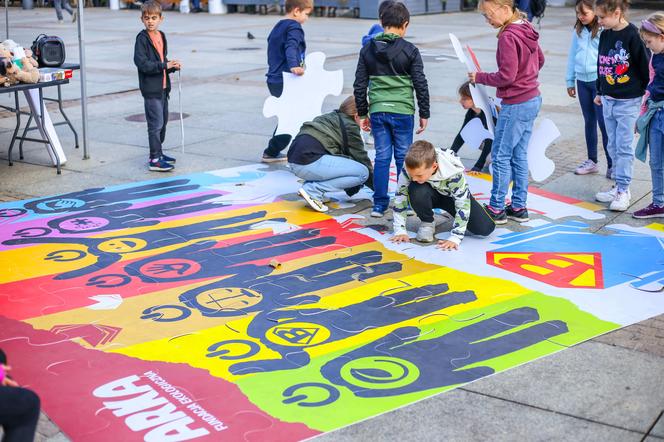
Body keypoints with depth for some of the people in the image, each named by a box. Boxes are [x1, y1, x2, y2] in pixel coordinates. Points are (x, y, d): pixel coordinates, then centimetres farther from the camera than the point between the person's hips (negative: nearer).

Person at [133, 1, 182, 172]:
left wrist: (172, 66, 1)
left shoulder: (161, 36, 12)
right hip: (151, 88, -8)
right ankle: (154, 160, -5)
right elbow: (141, 63, -22)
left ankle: (157, 152, 32)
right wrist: (164, 65, -26)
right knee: (156, 123, -9)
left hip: (163, 86, 8)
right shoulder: (142, 38, -12)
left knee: (163, 120, 18)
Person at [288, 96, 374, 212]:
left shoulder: (332, 118, 27)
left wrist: (351, 188, 35)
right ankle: (313, 190, -10)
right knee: (363, 172, -5)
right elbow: (361, 158, 5)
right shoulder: (349, 126, 0)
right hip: (311, 162, -10)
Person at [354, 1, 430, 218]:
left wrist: (362, 113, 15)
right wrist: (424, 114, 6)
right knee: (403, 157, 7)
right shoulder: (409, 50, -4)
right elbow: (421, 84, -3)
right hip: (402, 111, -2)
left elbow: (359, 85, 7)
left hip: (377, 111, 2)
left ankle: (379, 204, 8)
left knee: (382, 157, 8)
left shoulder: (368, 49, 5)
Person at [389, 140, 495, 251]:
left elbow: (463, 206, -31)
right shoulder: (410, 168, -32)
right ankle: (427, 223, -7)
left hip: (453, 195, 0)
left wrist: (454, 238, -35)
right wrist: (400, 231, -23)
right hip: (431, 195, 1)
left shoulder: (453, 174, -37)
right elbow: (400, 197, -21)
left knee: (485, 228, -16)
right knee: (416, 191, -37)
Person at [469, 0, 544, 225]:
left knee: (501, 156, 0)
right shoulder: (527, 30, 8)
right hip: (532, 99, 9)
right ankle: (518, 206, 19)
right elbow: (540, 60, 21)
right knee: (519, 156, 14)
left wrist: (480, 77, -9)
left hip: (516, 105, -9)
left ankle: (496, 209, 7)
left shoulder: (507, 37, -20)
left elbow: (506, 76, -21)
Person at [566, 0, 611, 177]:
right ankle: (592, 161, 24)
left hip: (600, 81, -5)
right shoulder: (578, 31, 6)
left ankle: (612, 165, 1)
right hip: (582, 81, 5)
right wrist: (570, 81, 13)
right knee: (589, 121, 14)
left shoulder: (604, 31, -10)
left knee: (604, 123, -5)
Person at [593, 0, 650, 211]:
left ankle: (623, 190, 7)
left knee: (624, 147, -1)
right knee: (613, 146, 12)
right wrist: (600, 93, 21)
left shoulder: (632, 35, -15)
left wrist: (644, 93, -6)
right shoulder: (605, 35, 6)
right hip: (608, 100, 7)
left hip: (628, 101, -7)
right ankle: (619, 186, 21)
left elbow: (644, 66, -11)